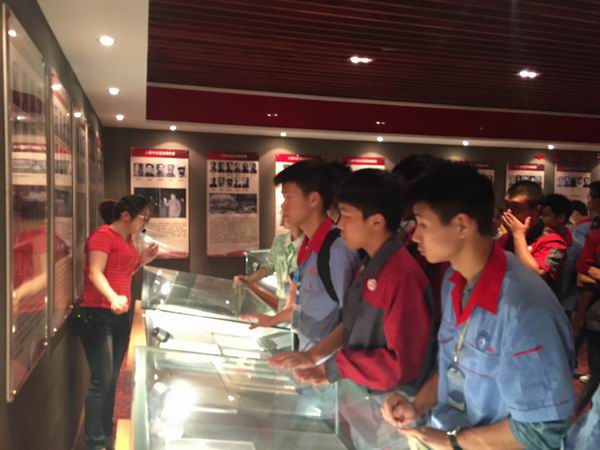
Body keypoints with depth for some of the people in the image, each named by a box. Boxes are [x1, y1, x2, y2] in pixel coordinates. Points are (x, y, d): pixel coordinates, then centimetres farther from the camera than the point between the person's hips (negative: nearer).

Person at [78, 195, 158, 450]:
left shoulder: (127, 239, 15)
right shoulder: (103, 235, -11)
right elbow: (95, 273, -21)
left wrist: (142, 260, 9)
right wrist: (113, 297, -37)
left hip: (121, 315, 9)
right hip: (98, 315, -9)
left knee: (112, 379, 13)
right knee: (101, 380, -8)